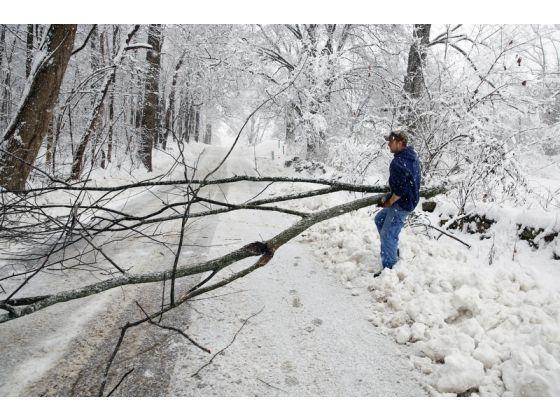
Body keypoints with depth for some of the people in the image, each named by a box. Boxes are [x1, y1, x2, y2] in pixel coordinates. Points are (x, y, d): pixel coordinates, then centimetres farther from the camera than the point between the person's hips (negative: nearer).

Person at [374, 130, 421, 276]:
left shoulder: (398, 163, -27)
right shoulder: (412, 156, 5)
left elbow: (401, 190, -29)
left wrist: (389, 202, -13)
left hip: (402, 204, -11)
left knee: (387, 234, -3)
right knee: (379, 219, 25)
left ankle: (389, 268, 6)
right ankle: (394, 250, 34)